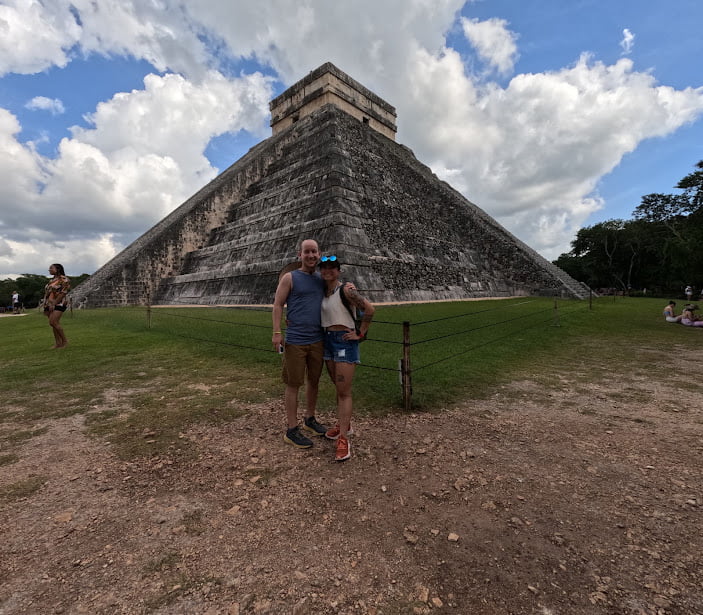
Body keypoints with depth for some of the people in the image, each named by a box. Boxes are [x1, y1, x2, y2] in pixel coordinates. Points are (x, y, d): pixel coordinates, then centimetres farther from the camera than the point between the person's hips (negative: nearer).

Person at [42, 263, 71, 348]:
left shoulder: (63, 279, -6)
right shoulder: (51, 281, 19)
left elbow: (63, 293, -14)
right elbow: (47, 293, 19)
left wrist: (54, 304, -18)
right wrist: (45, 306, 10)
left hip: (59, 304, -8)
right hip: (50, 305, 8)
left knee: (53, 322, -18)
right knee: (55, 324, 4)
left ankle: (65, 341, -9)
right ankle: (58, 343, 5)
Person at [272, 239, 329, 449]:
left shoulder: (322, 279, 11)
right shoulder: (289, 278, -1)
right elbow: (278, 305, -3)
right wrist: (277, 332, -13)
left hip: (317, 340, 5)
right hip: (295, 341, -5)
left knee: (314, 380, 15)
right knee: (293, 384, 3)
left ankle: (309, 419, 34)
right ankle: (292, 430, 15)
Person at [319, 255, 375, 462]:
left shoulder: (345, 290, -11)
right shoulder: (323, 292, 10)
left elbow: (369, 309, -18)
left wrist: (361, 333, -13)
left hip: (345, 341, -7)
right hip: (328, 340, 7)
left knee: (344, 392, -5)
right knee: (339, 388, 18)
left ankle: (343, 440, 0)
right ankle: (343, 425, 34)